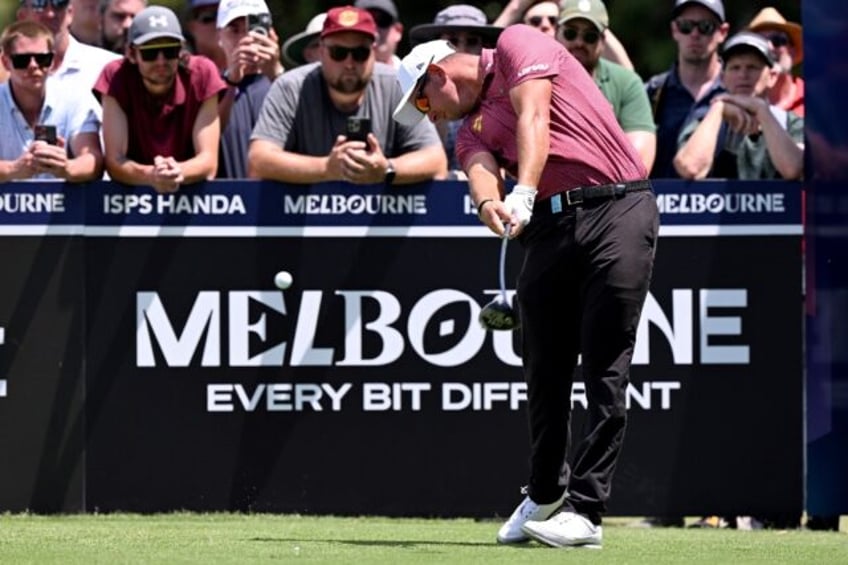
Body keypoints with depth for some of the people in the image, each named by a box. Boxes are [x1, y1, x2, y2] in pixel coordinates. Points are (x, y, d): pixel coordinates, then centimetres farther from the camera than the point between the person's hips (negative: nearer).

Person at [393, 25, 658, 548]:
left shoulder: (517, 45, 6)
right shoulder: (473, 129, 21)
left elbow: (533, 119, -10)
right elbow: (483, 171, -2)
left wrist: (524, 192, -25)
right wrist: (489, 204, -26)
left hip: (618, 209, -7)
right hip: (549, 225, 7)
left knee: (606, 372, -8)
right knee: (545, 372, 6)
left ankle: (586, 511, -10)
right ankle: (546, 496, 23)